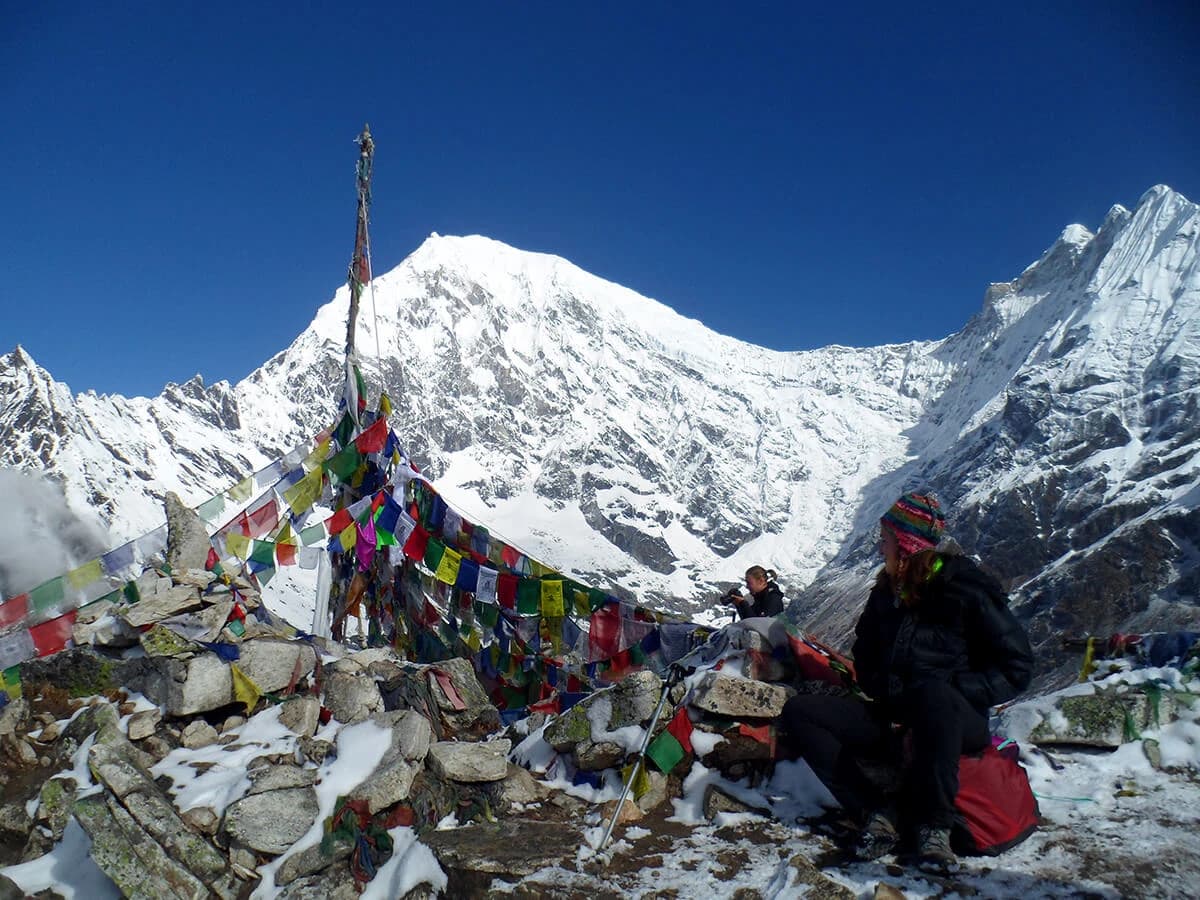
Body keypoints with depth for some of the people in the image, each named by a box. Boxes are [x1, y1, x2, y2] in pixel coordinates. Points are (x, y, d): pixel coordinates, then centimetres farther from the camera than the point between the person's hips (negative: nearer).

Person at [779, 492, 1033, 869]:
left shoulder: (966, 591, -6)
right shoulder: (885, 593, 12)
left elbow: (1015, 668, -8)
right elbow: (865, 657, 24)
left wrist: (947, 694, -18)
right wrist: (882, 693, 3)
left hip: (957, 720, -6)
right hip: (892, 718, 6)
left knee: (934, 695, -42)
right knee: (798, 711, -14)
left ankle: (934, 825, -28)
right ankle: (875, 813, -22)